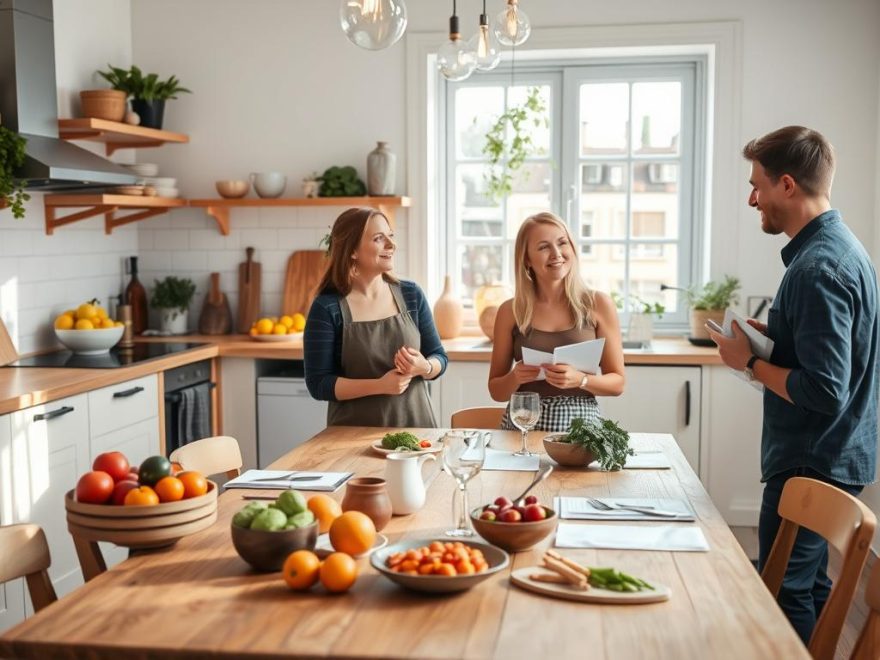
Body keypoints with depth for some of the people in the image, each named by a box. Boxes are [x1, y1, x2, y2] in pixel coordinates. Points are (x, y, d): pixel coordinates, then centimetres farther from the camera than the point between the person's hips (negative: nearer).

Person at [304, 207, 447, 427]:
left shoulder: (411, 294, 2)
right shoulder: (327, 308, -8)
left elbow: (439, 357, 9)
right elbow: (318, 384, -10)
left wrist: (423, 367, -13)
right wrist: (379, 385, -20)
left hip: (415, 425, 2)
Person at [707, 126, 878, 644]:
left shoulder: (819, 267, -23)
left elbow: (824, 392, -27)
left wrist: (750, 363, -14)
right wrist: (772, 337, 7)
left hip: (811, 464, -10)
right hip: (832, 457, 10)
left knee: (785, 596, 1)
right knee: (809, 585, 20)